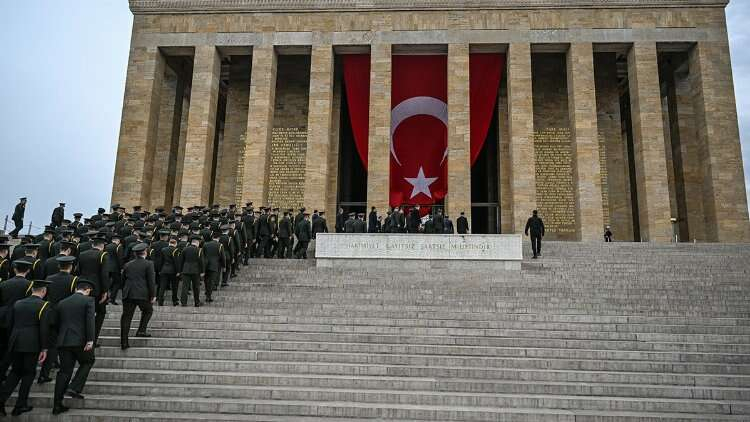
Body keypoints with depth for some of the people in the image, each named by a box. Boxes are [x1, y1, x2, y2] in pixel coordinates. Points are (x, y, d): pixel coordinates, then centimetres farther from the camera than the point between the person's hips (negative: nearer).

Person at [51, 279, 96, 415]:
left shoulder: (61, 303, 15)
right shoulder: (88, 300, -2)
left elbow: (57, 323, 18)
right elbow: (90, 321, -13)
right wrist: (90, 340, -15)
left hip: (63, 341, 5)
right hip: (81, 340, -5)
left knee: (64, 371, 9)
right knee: (87, 362, 19)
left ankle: (57, 405, 8)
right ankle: (74, 388, 1)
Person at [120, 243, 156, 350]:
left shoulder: (128, 265, 13)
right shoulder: (148, 264, -2)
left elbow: (123, 280, 19)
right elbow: (151, 281, -6)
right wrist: (153, 295, -2)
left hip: (128, 294, 4)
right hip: (142, 294, -4)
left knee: (126, 317, 4)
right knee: (148, 310, 21)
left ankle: (124, 342, 3)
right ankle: (141, 331, 9)